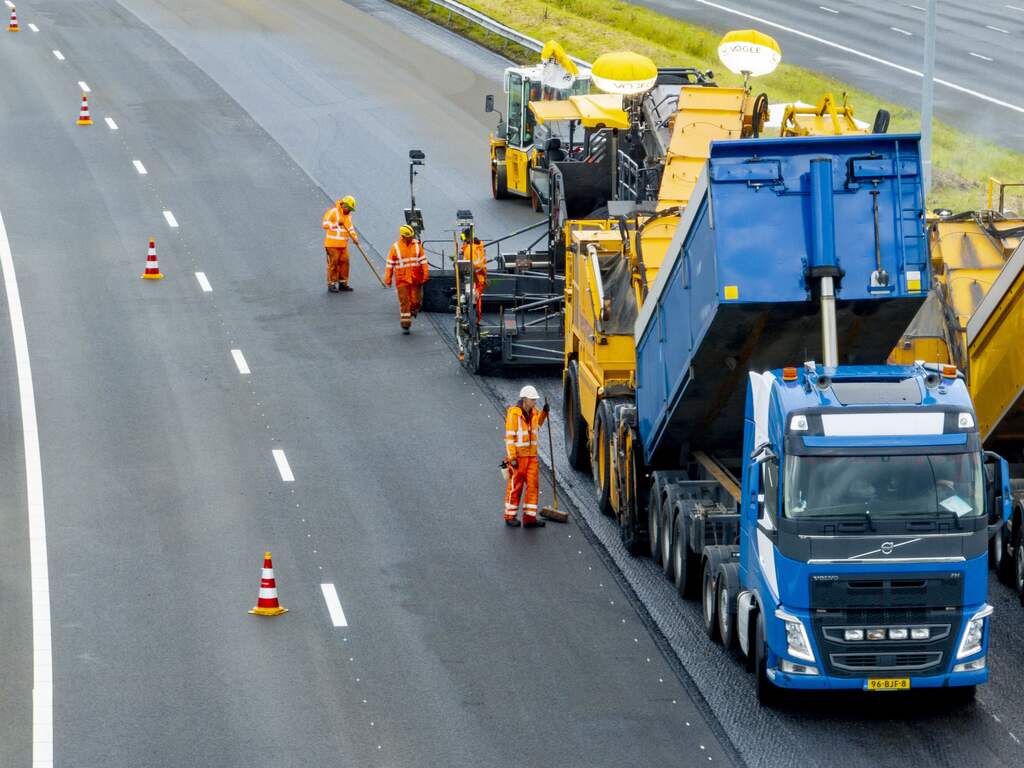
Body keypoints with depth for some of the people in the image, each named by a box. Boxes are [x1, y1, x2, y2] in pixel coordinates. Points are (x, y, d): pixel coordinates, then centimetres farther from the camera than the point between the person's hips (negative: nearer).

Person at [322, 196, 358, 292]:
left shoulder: (348, 215, 12)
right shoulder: (333, 211, -12)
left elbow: (350, 227, 22)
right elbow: (325, 224, -16)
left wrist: (354, 237, 9)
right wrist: (337, 223, -25)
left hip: (343, 244, 7)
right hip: (333, 243, -7)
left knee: (344, 262, 5)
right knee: (333, 263, -5)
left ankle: (343, 283, 15)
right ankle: (331, 284, 1)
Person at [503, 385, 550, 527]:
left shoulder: (533, 412, 6)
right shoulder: (514, 414, -15)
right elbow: (509, 437, -16)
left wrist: (544, 413, 11)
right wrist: (512, 458, -20)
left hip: (531, 456, 7)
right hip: (518, 456, -7)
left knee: (533, 486, 4)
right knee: (515, 487, 3)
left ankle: (530, 517, 9)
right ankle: (510, 517, 14)